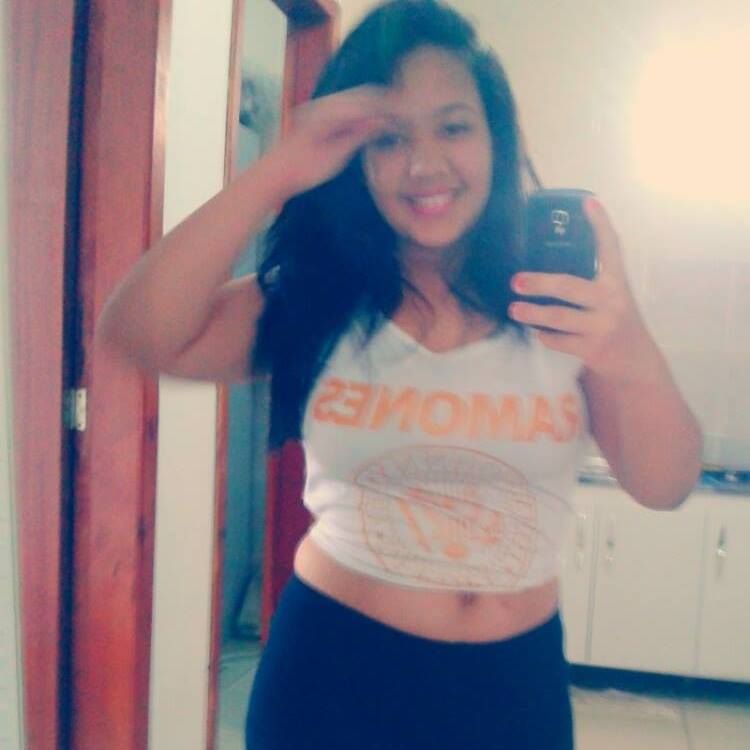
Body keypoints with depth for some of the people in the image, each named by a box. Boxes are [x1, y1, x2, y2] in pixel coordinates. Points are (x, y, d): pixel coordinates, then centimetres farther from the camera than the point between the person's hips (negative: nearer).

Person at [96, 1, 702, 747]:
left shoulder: (557, 297, -7)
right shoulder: (315, 299, -6)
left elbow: (664, 487, -13)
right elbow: (137, 338, -17)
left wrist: (635, 361, -34)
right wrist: (274, 175, -25)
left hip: (516, 679, 1)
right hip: (332, 664, 0)